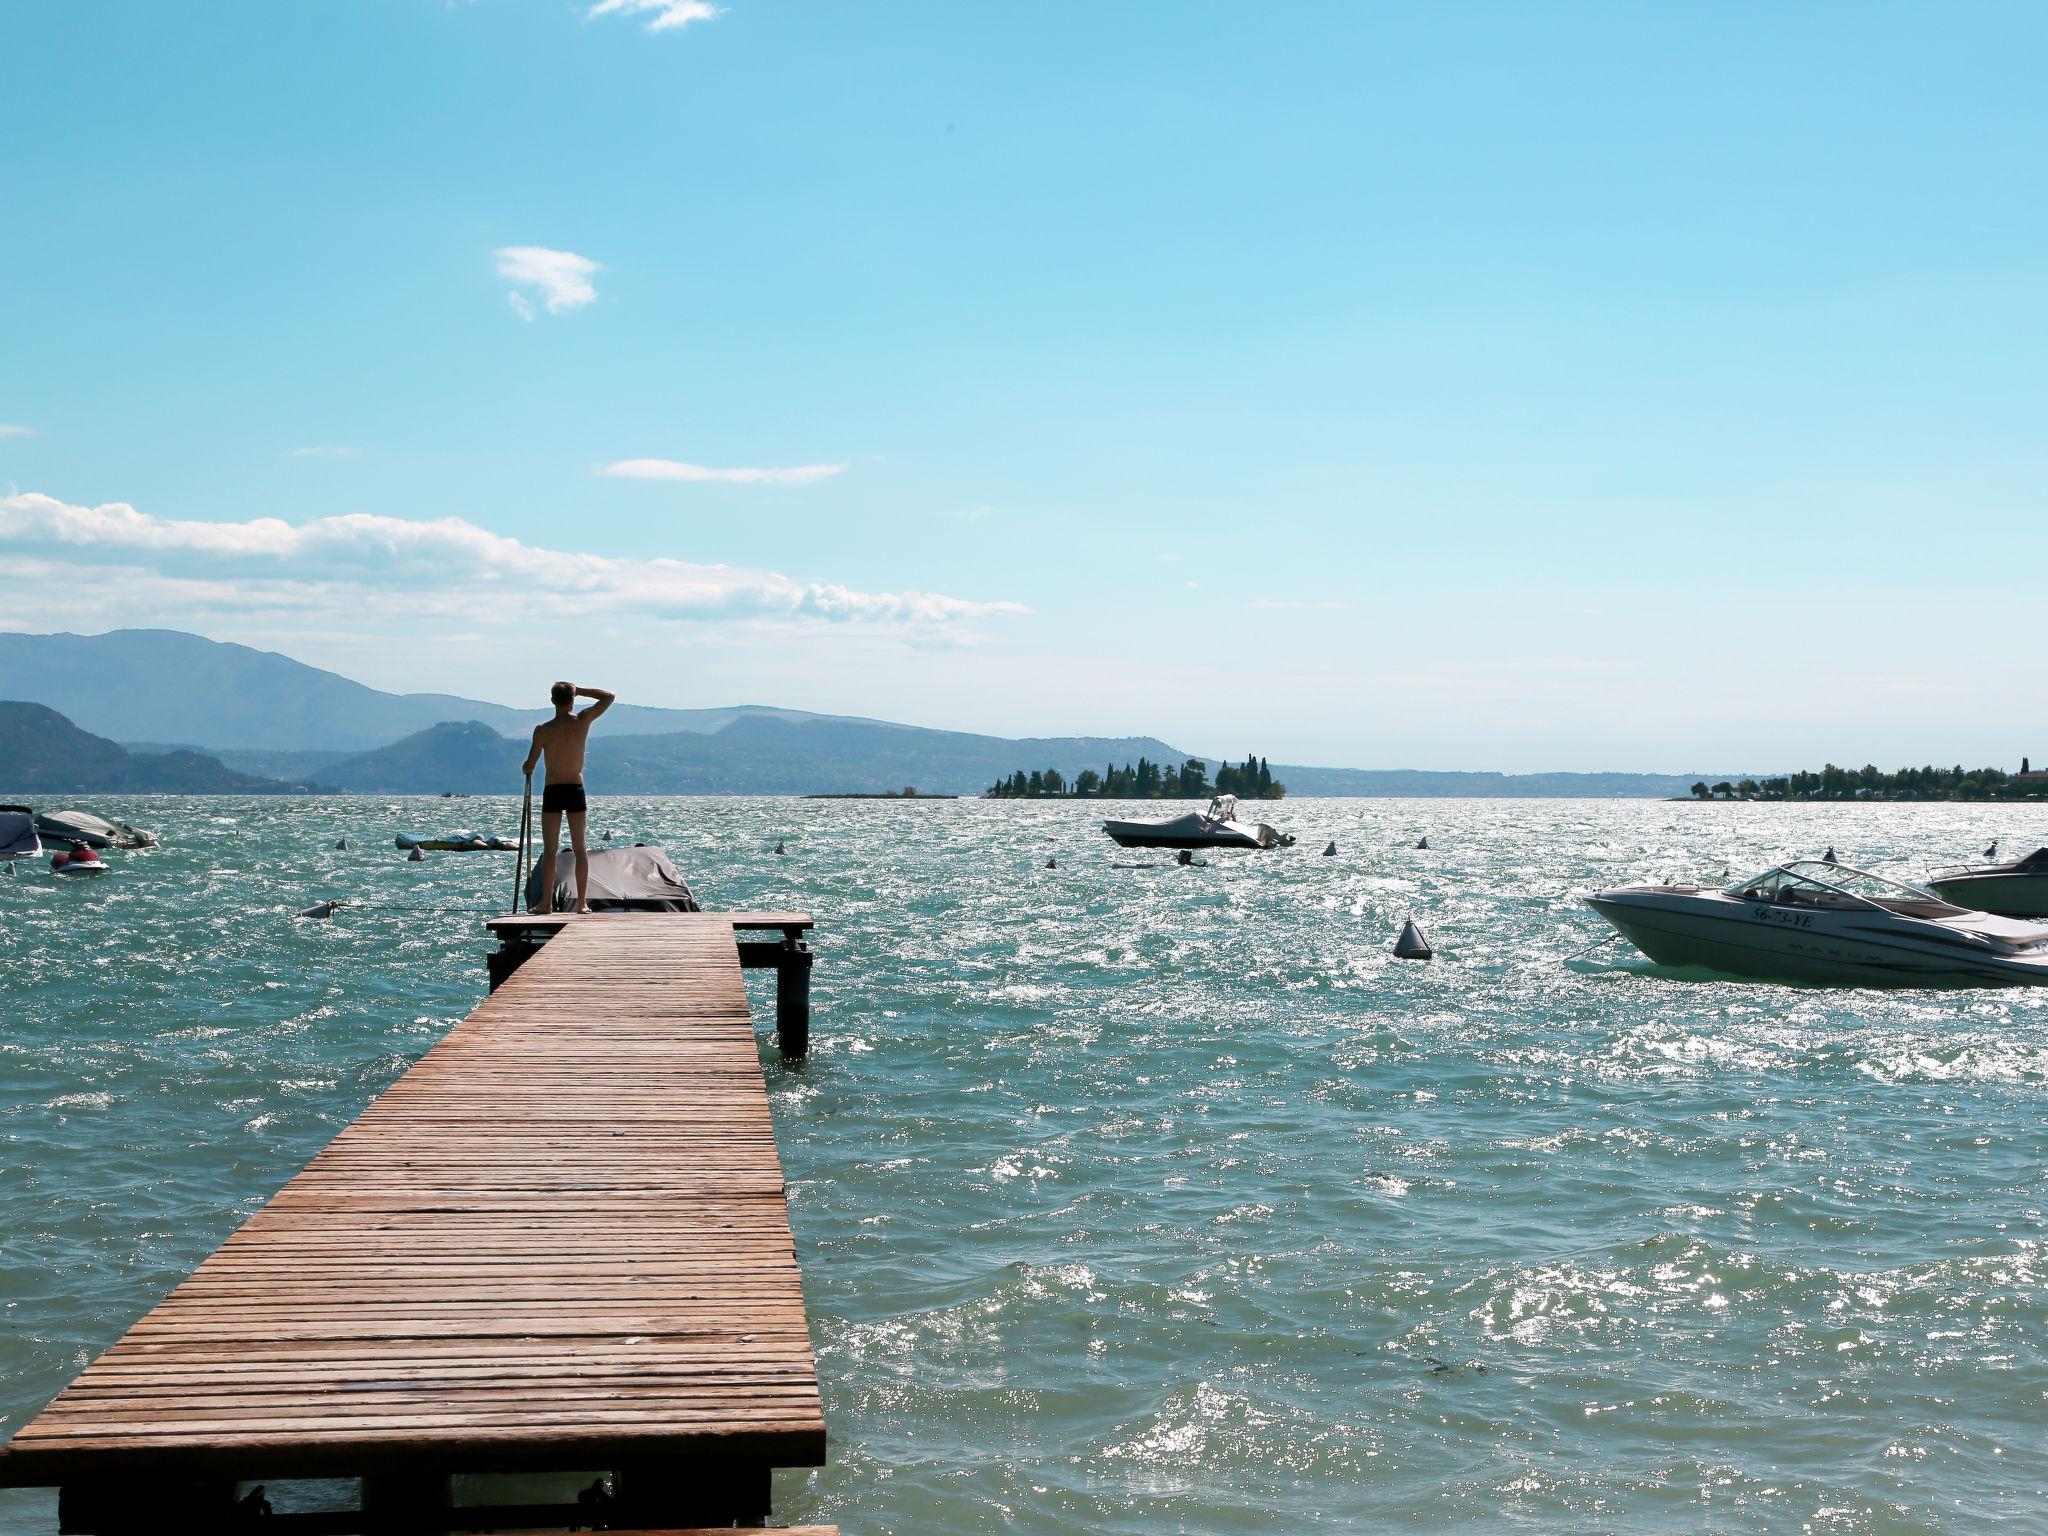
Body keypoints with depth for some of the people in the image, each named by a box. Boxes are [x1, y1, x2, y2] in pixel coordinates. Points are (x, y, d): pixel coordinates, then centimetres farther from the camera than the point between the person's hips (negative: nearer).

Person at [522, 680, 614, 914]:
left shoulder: (542, 730, -7)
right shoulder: (583, 721, -4)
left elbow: (530, 764, -3)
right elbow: (608, 697, 9)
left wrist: (527, 770, 20)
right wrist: (578, 690, 9)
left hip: (552, 792, -1)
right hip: (576, 790, 1)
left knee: (549, 849, 3)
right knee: (580, 847, 6)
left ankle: (547, 902, 0)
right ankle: (582, 902, 5)